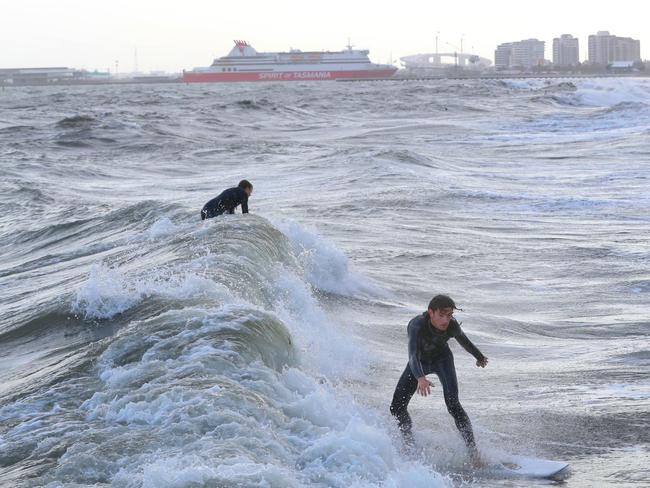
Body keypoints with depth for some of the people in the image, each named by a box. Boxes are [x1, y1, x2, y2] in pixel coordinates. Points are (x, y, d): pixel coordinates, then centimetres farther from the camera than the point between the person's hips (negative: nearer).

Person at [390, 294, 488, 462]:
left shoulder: (452, 326, -28)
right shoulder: (417, 326, -40)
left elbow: (464, 341, -4)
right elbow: (413, 355, -54)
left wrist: (479, 357, 15)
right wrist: (420, 378, -73)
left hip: (442, 359, 0)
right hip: (419, 362, 0)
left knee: (452, 403, -21)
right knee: (397, 408, -5)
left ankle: (473, 451, -19)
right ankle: (410, 444, 20)